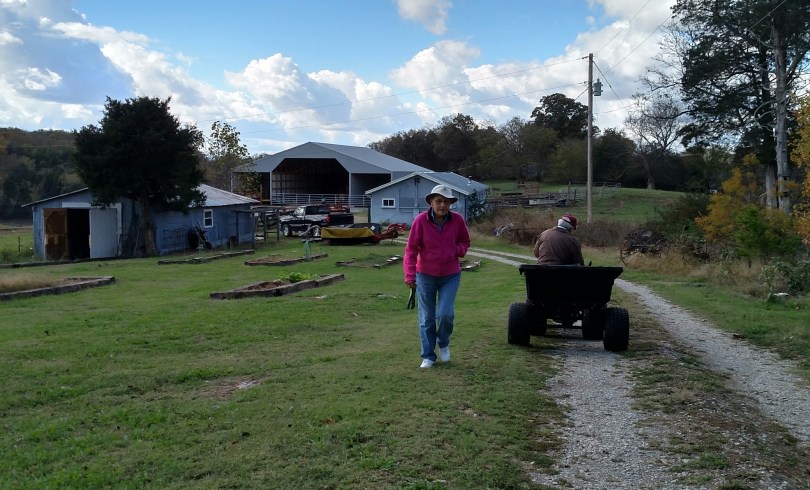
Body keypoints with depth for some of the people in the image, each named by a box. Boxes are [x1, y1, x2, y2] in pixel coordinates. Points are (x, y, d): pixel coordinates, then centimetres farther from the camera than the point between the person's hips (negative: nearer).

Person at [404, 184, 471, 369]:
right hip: (425, 276, -1)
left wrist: (458, 250, -13)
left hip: (450, 276, 1)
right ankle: (428, 356, 21)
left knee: (446, 314, -10)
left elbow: (465, 241, 10)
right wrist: (410, 275, -19)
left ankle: (443, 343, 21)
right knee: (427, 318, 6)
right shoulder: (421, 220, -14)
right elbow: (411, 249, -12)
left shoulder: (457, 220, -7)